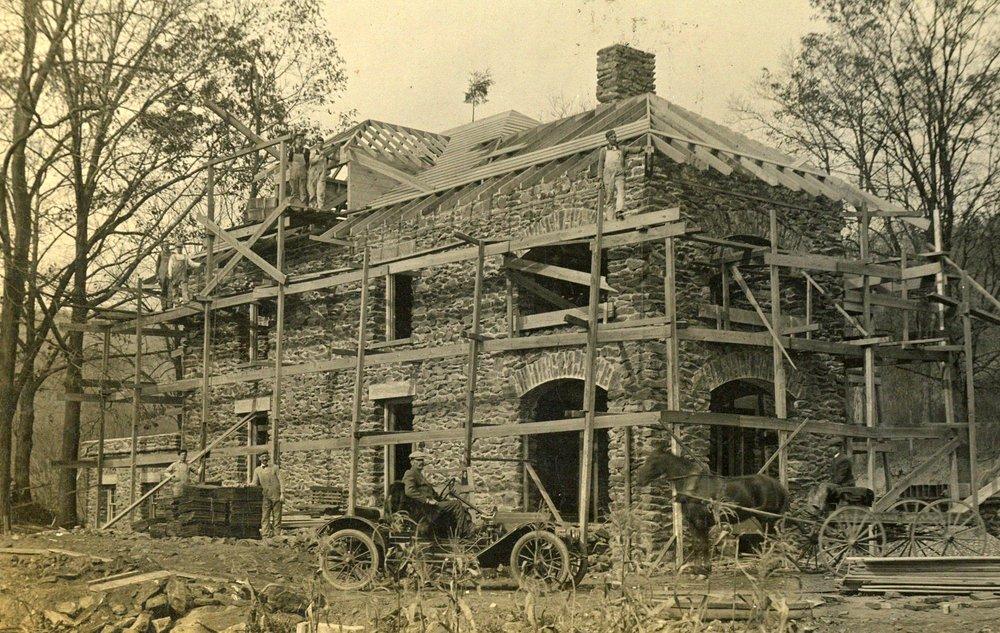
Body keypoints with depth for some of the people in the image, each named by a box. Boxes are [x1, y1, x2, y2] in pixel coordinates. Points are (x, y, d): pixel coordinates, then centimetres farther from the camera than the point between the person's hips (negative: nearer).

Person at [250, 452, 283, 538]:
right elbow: (255, 483, 6)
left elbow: (280, 480, 4)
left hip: (276, 495, -1)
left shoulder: (274, 468, 10)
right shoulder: (257, 470, 13)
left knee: (277, 515, -1)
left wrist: (282, 493, -5)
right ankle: (265, 534, -7)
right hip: (265, 497, 1)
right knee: (265, 516, -7)